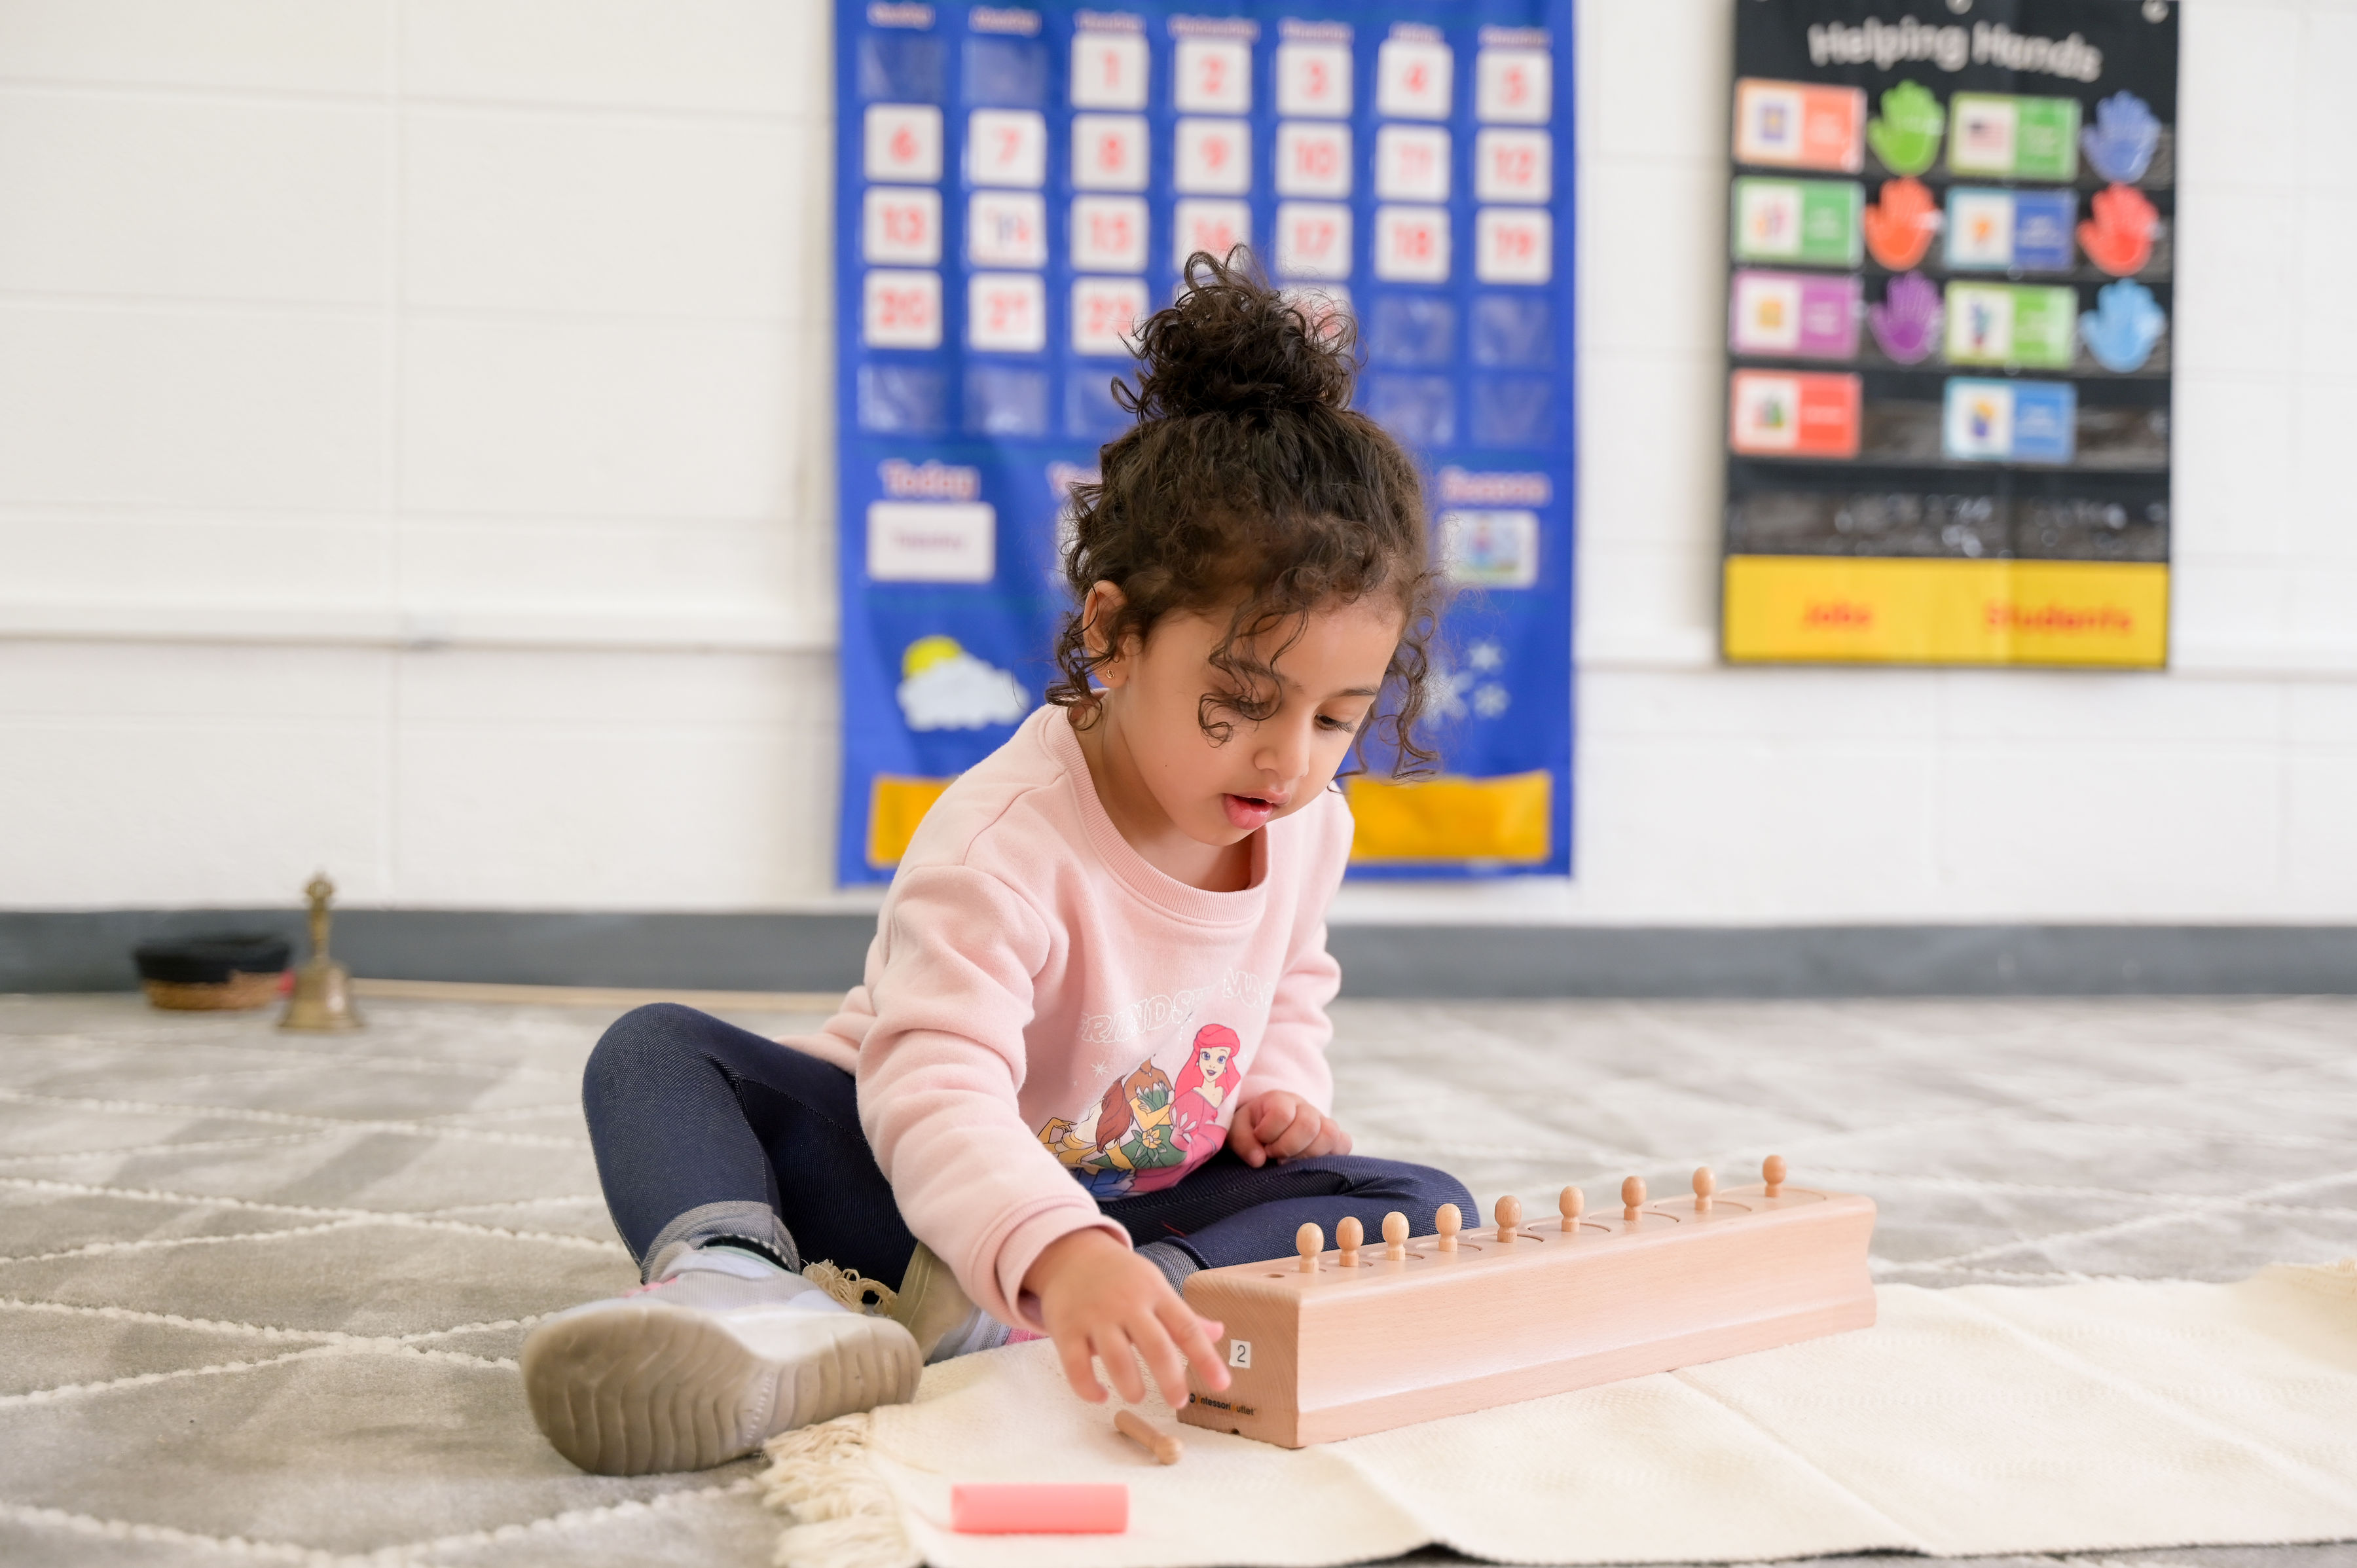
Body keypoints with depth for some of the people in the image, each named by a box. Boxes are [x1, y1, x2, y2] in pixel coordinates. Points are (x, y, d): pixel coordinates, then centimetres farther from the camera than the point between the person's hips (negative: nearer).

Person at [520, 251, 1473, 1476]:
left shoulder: (1309, 825, -5)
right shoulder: (1007, 836, -27)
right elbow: (936, 1079, -42)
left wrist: (1280, 1089, -5)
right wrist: (1052, 1250, -61)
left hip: (1151, 1206, 5)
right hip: (925, 1179, -4)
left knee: (1425, 1210, -20)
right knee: (657, 1051, -24)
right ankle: (742, 1289, -56)